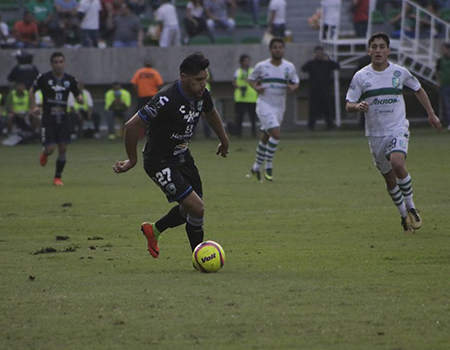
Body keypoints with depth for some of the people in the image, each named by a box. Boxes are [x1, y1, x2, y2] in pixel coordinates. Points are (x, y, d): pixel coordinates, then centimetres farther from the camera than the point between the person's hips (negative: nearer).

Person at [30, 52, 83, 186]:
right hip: (48, 118, -2)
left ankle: (57, 177, 12)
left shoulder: (70, 80, 1)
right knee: (50, 149, -8)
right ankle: (44, 154, 32)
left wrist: (80, 99, -15)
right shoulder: (44, 78, -6)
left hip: (63, 118, 2)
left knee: (63, 149, -3)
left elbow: (77, 96, 10)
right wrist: (34, 107, -3)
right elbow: (32, 91, 9)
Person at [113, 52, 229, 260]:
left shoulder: (202, 95, -6)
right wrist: (132, 161, -12)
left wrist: (224, 141, 34)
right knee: (196, 209, -14)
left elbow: (210, 113, 20)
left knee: (191, 209, 17)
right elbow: (132, 127, -24)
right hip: (160, 163, -8)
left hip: (182, 157, 8)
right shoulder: (166, 100, -30)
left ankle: (153, 231, 41)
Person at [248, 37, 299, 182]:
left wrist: (292, 87, -10)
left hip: (279, 107, 4)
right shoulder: (262, 66, -3)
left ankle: (257, 167, 29)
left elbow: (296, 82, 14)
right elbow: (251, 79, 10)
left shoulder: (289, 67, 3)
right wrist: (256, 87, -11)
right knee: (276, 134, -21)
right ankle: (268, 165, -7)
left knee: (265, 137, 14)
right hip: (264, 105, -4)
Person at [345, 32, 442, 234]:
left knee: (397, 163, -28)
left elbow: (418, 90, 17)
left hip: (398, 129, -2)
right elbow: (348, 105, 0)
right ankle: (404, 216, 27)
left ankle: (411, 208, -11)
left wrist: (431, 114, 17)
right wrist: (358, 106, -23)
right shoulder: (361, 77, -2)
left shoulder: (400, 72, -1)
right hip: (375, 134, 2)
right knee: (389, 178, 8)